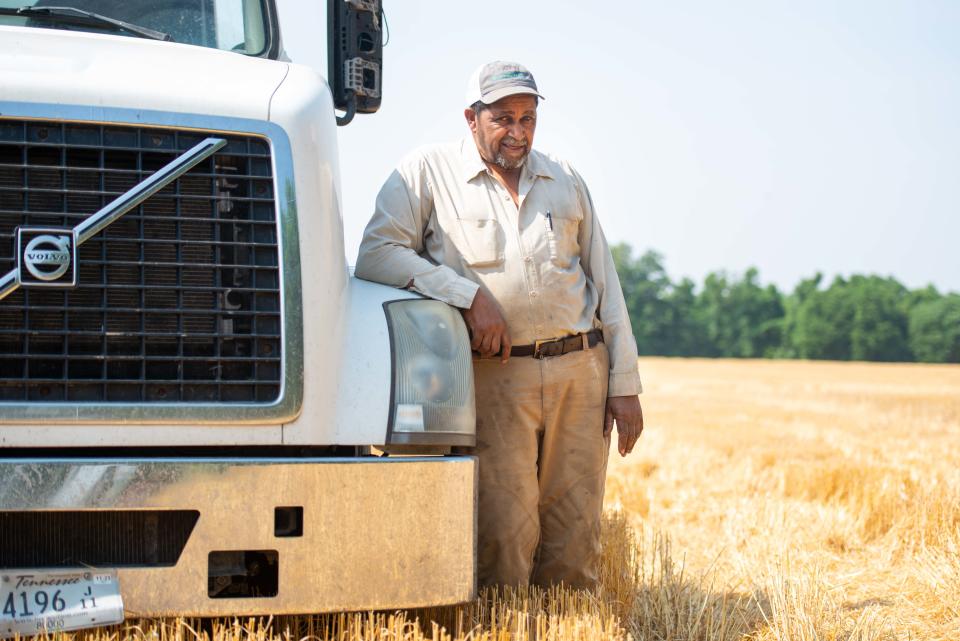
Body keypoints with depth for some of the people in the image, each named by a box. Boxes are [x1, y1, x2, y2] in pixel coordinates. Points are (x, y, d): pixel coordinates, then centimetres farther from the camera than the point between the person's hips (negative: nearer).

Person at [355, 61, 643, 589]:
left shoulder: (565, 180, 17)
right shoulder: (428, 172, 4)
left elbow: (605, 283, 17)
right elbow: (377, 253, -9)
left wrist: (624, 384, 10)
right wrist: (470, 296, -16)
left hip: (581, 372, 4)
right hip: (494, 380, -4)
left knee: (575, 540, 3)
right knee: (504, 536, -9)